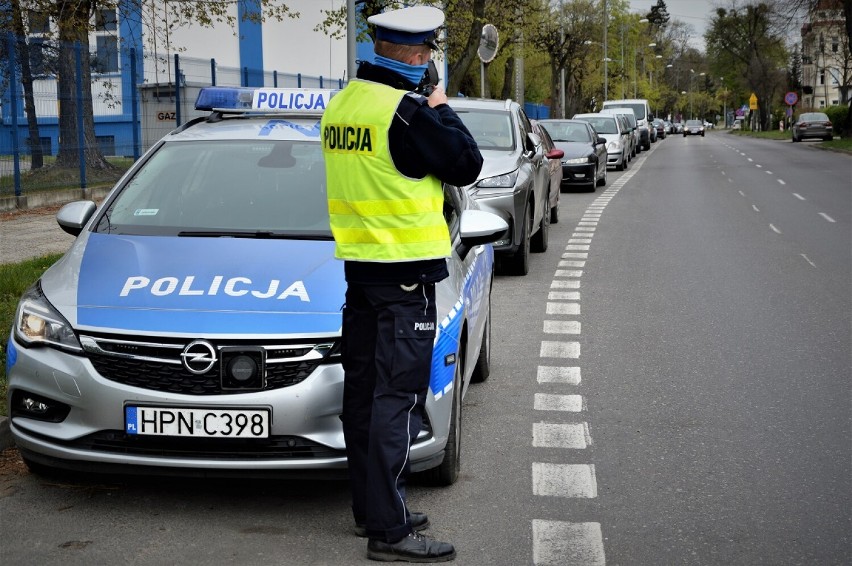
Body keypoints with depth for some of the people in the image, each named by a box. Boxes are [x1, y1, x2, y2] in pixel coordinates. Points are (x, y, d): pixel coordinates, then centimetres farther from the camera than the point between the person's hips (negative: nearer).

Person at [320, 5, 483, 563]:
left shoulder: (341, 105, 9)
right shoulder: (407, 110, -17)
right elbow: (466, 165, -10)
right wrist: (440, 111, 4)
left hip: (358, 264, 9)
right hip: (405, 271, -9)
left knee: (364, 391, 14)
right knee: (397, 398, -6)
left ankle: (370, 507, 25)